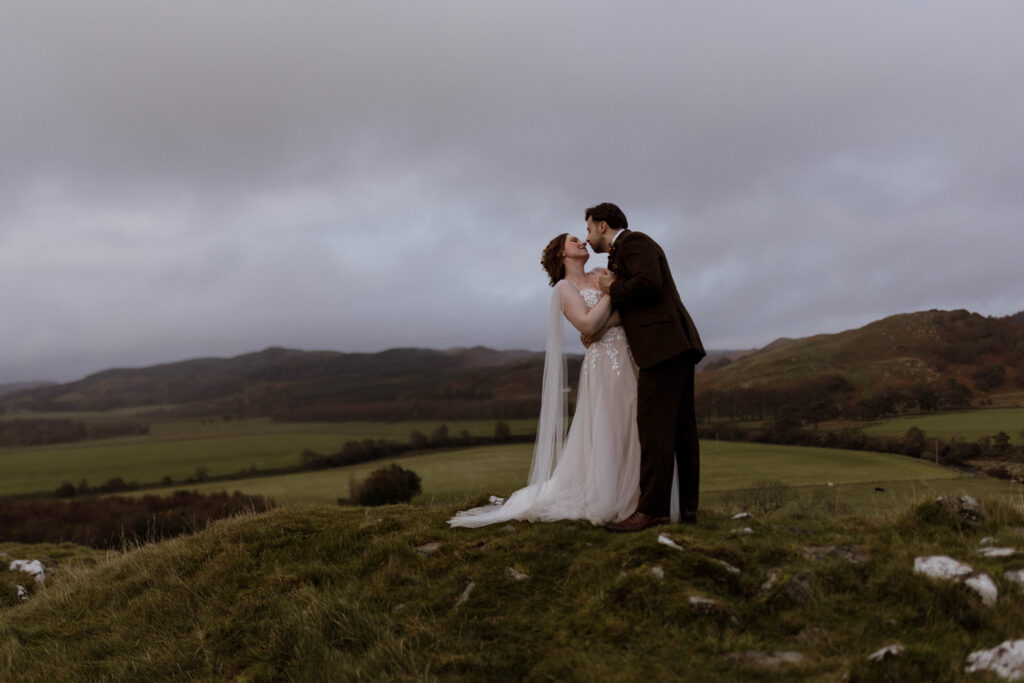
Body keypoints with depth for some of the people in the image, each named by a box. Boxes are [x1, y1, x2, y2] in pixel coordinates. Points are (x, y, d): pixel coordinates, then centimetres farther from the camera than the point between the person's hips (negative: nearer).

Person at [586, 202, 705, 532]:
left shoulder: (633, 240, -2)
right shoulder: (623, 253, 28)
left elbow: (648, 283, -20)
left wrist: (613, 289, -4)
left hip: (663, 344, -11)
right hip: (677, 345, 11)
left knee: (654, 426, -13)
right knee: (681, 428, 8)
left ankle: (652, 509, -14)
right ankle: (686, 507, 11)